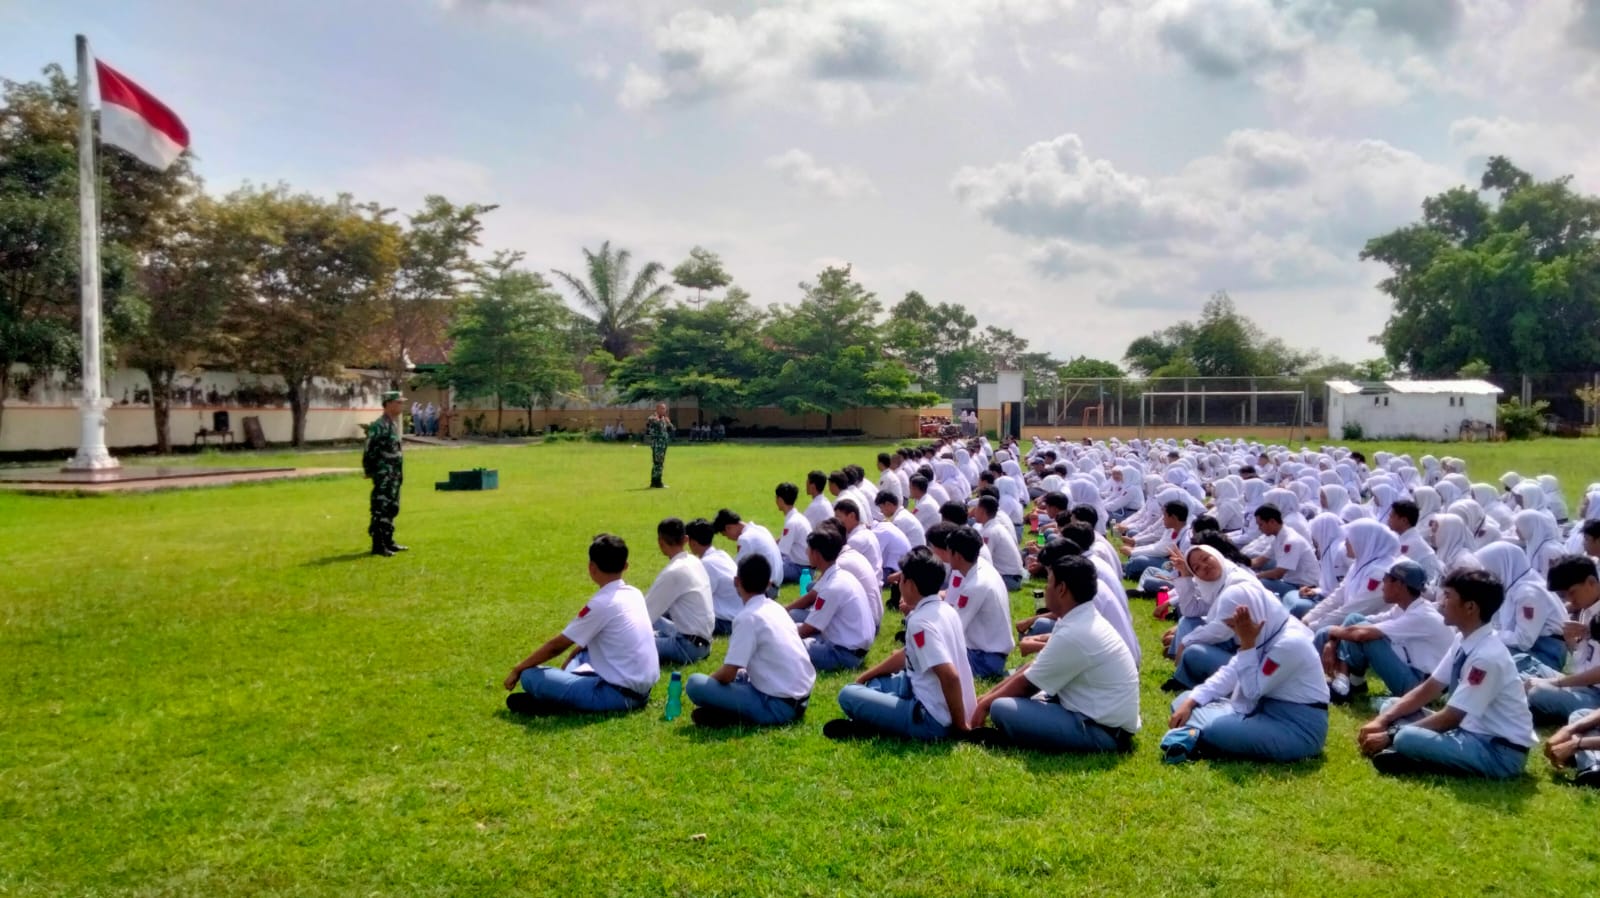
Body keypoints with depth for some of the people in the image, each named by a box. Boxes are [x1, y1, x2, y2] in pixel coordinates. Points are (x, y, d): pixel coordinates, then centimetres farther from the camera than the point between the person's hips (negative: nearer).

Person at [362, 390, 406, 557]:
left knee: (391, 508, 15)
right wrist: (370, 472, -15)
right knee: (380, 509, -6)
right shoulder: (379, 426, -16)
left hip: (394, 475, 10)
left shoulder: (394, 423, 14)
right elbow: (370, 451, -17)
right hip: (384, 475, -10)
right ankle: (378, 545, -3)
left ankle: (388, 541, 24)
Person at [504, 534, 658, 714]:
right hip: (643, 688, 8)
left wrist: (518, 669, 8)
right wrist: (566, 665, 24)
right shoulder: (634, 594, 8)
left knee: (530, 676, -7)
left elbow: (556, 645, -5)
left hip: (620, 694, -8)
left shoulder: (601, 604, -15)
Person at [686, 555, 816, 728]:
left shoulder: (748, 617, -14)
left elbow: (727, 674, -16)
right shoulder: (776, 609, 11)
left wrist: (708, 679, 5)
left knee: (695, 683, -13)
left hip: (778, 706, -9)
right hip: (799, 700, 9)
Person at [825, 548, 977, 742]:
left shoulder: (920, 621, -21)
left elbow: (950, 676, -31)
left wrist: (960, 725, -19)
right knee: (876, 684, 25)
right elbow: (908, 655, 21)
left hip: (935, 720, -10)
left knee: (848, 695, -7)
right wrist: (864, 678, 23)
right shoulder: (946, 610, 9)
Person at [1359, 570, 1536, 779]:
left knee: (1406, 739, -33)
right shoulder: (1463, 641, 3)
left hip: (1501, 751, -10)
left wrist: (1391, 736, -16)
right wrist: (1383, 720, -3)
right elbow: (1428, 689, 9)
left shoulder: (1488, 656, -24)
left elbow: (1450, 717, -21)